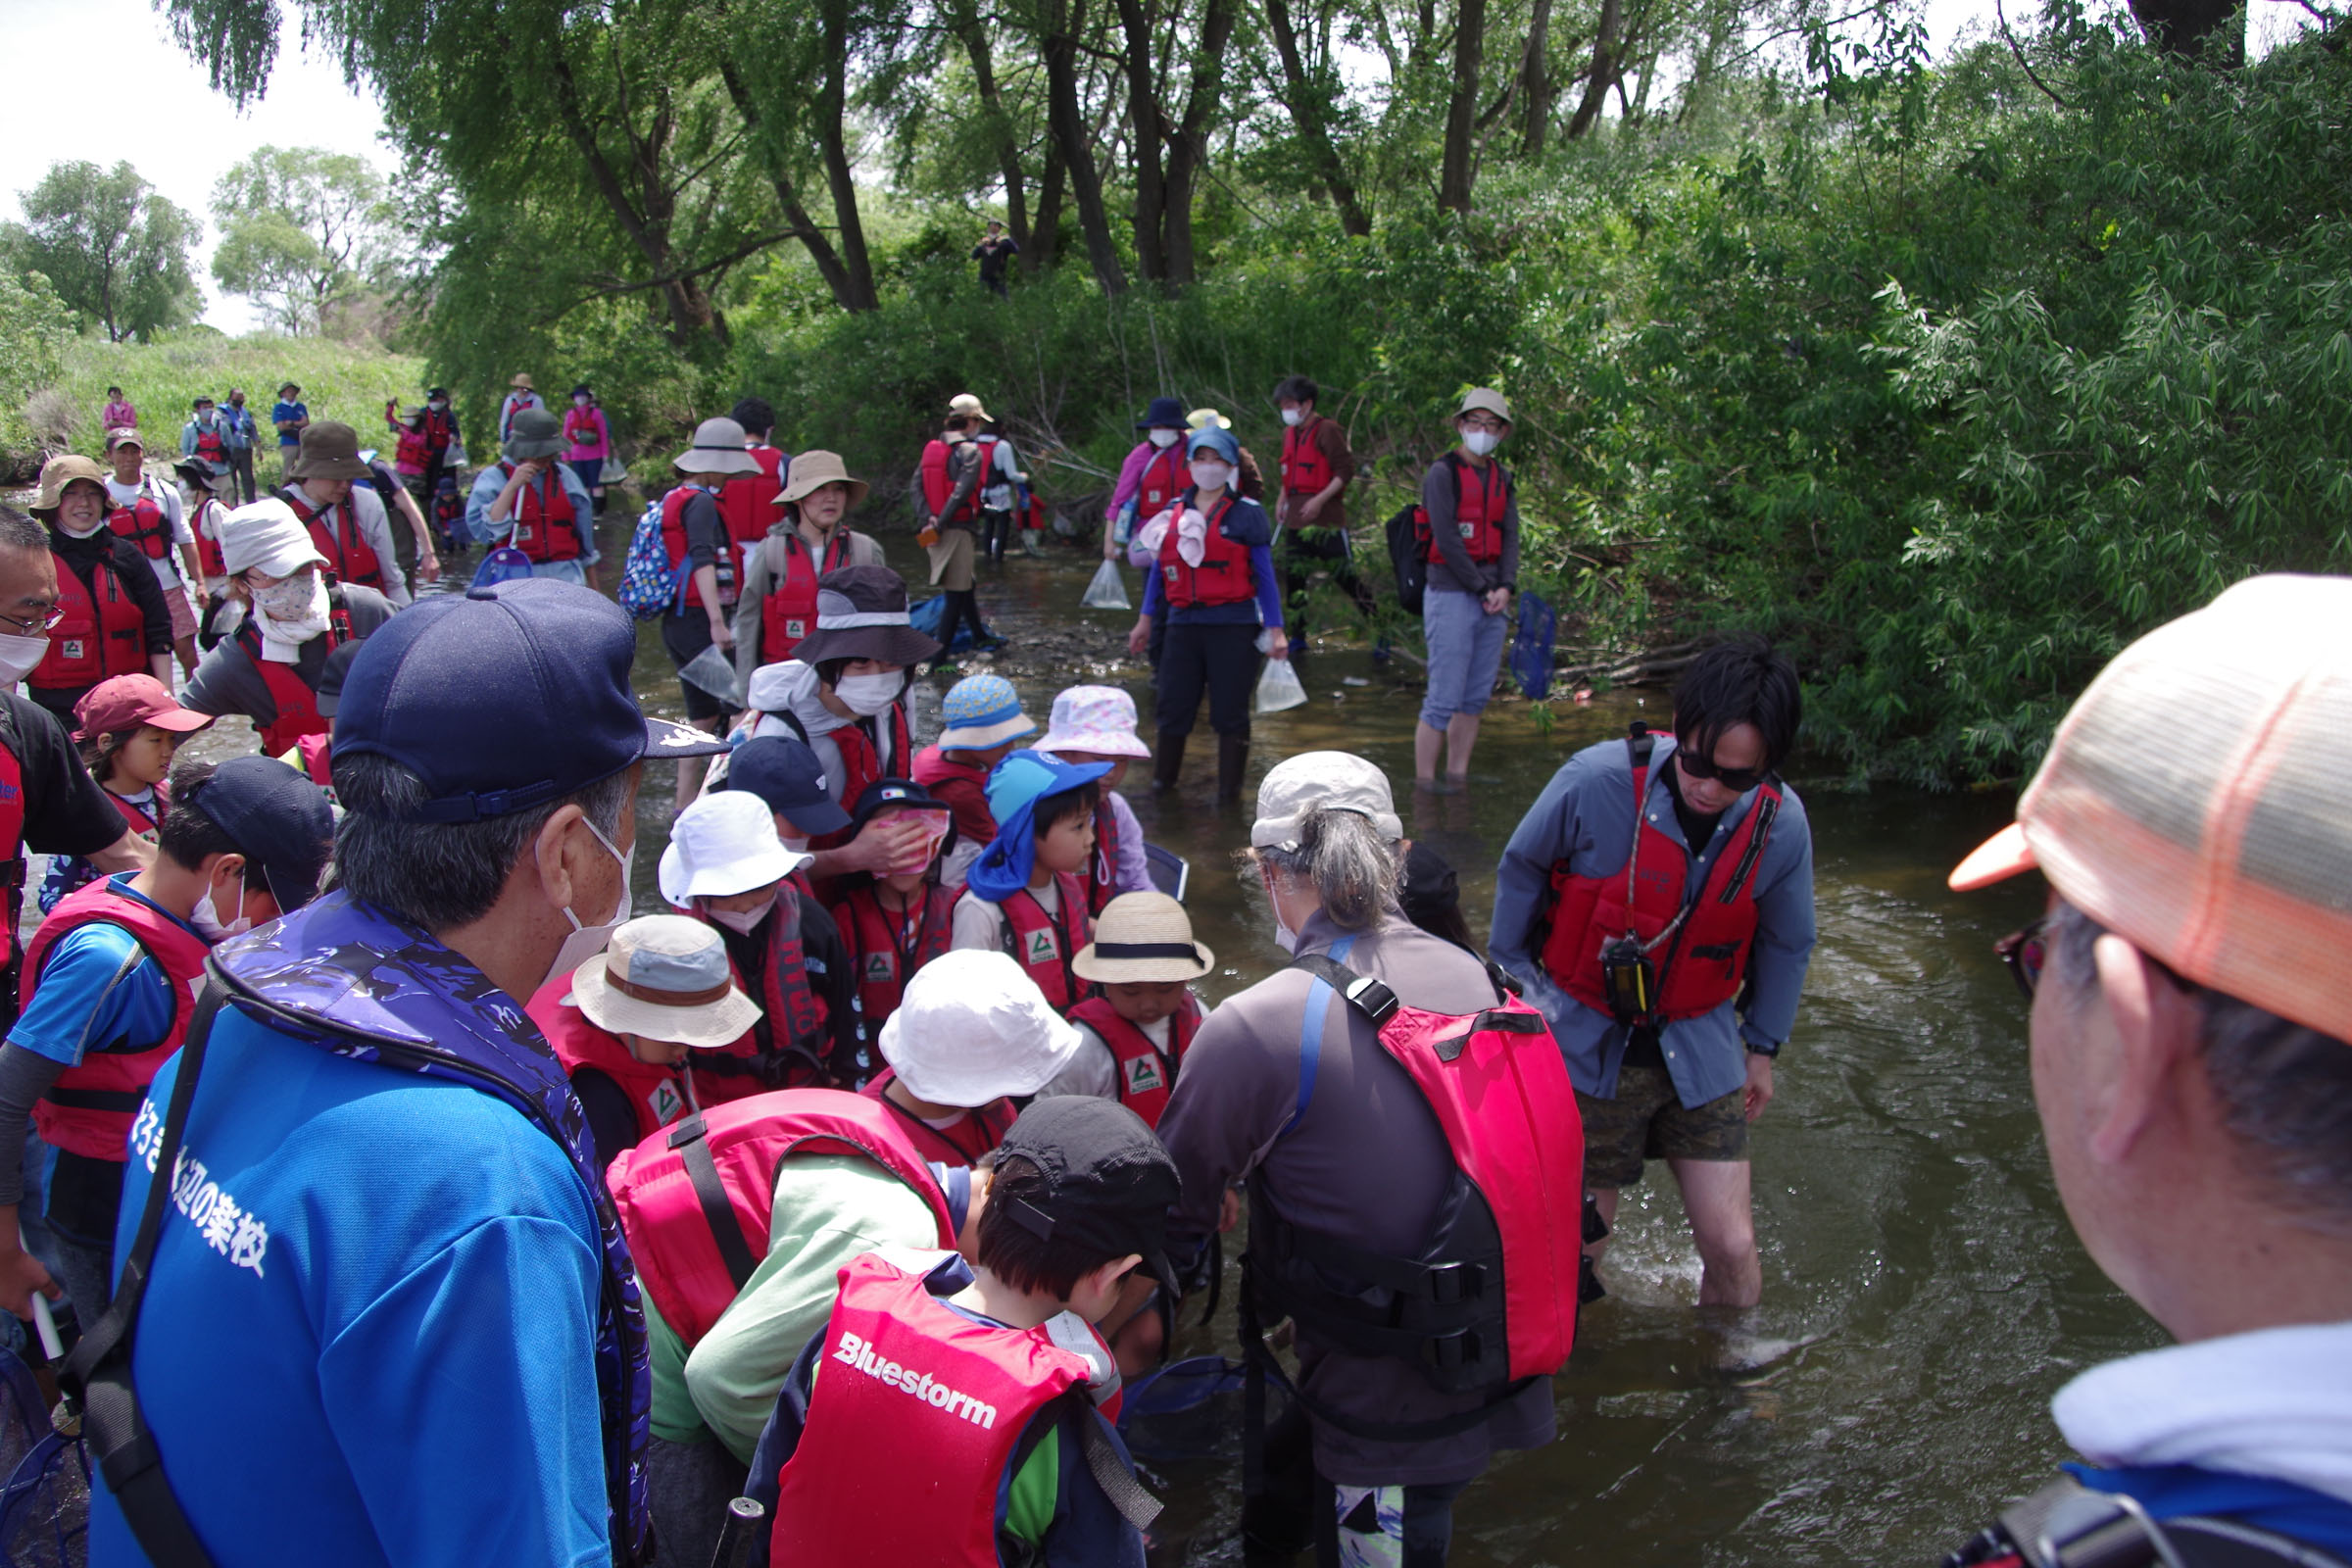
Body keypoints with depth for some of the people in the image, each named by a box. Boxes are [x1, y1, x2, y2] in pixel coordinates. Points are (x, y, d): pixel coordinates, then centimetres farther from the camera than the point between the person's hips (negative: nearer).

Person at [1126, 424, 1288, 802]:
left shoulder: (1247, 513, -1)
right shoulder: (1174, 512, 11)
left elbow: (1264, 576, -1)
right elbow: (1159, 569, 18)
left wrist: (1275, 629, -5)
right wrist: (1145, 621, 18)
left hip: (1233, 627, -4)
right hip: (1184, 623, 4)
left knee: (1230, 711, 2)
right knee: (1173, 705, 8)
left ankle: (1229, 791, 13)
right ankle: (1162, 780, 25)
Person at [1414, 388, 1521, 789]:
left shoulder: (1502, 478, 15)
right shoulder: (1443, 473, -6)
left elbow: (1510, 536, 10)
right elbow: (1446, 539, -12)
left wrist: (1505, 587, -5)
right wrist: (1481, 588, -11)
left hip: (1492, 601, 7)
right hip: (1452, 596, -7)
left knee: (1476, 698, 9)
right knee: (1443, 701, -7)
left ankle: (1457, 779, 18)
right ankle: (1424, 785, 0)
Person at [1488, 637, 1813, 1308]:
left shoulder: (1780, 824, -14)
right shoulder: (1596, 782, -24)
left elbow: (1785, 943, 6)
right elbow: (1520, 870, -3)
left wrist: (1763, 1047, 14)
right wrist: (1512, 982, 5)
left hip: (1698, 1051, 2)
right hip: (1586, 1044, -2)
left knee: (1731, 1247, 1)